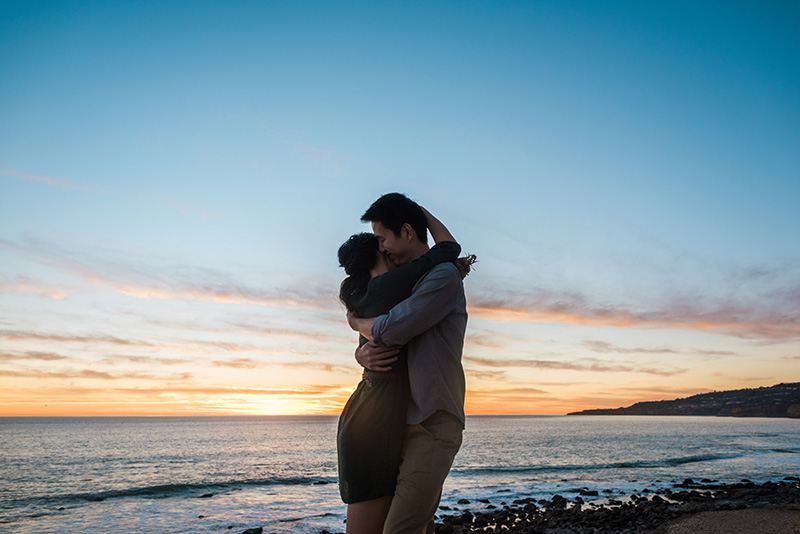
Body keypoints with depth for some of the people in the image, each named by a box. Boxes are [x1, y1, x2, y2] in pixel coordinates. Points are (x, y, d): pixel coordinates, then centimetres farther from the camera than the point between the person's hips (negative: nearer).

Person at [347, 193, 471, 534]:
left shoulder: (444, 276, -9)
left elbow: (390, 330, -21)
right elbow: (371, 342, 18)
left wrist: (357, 322, 1)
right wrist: (363, 354, -8)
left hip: (434, 422, -9)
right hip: (407, 422, 9)